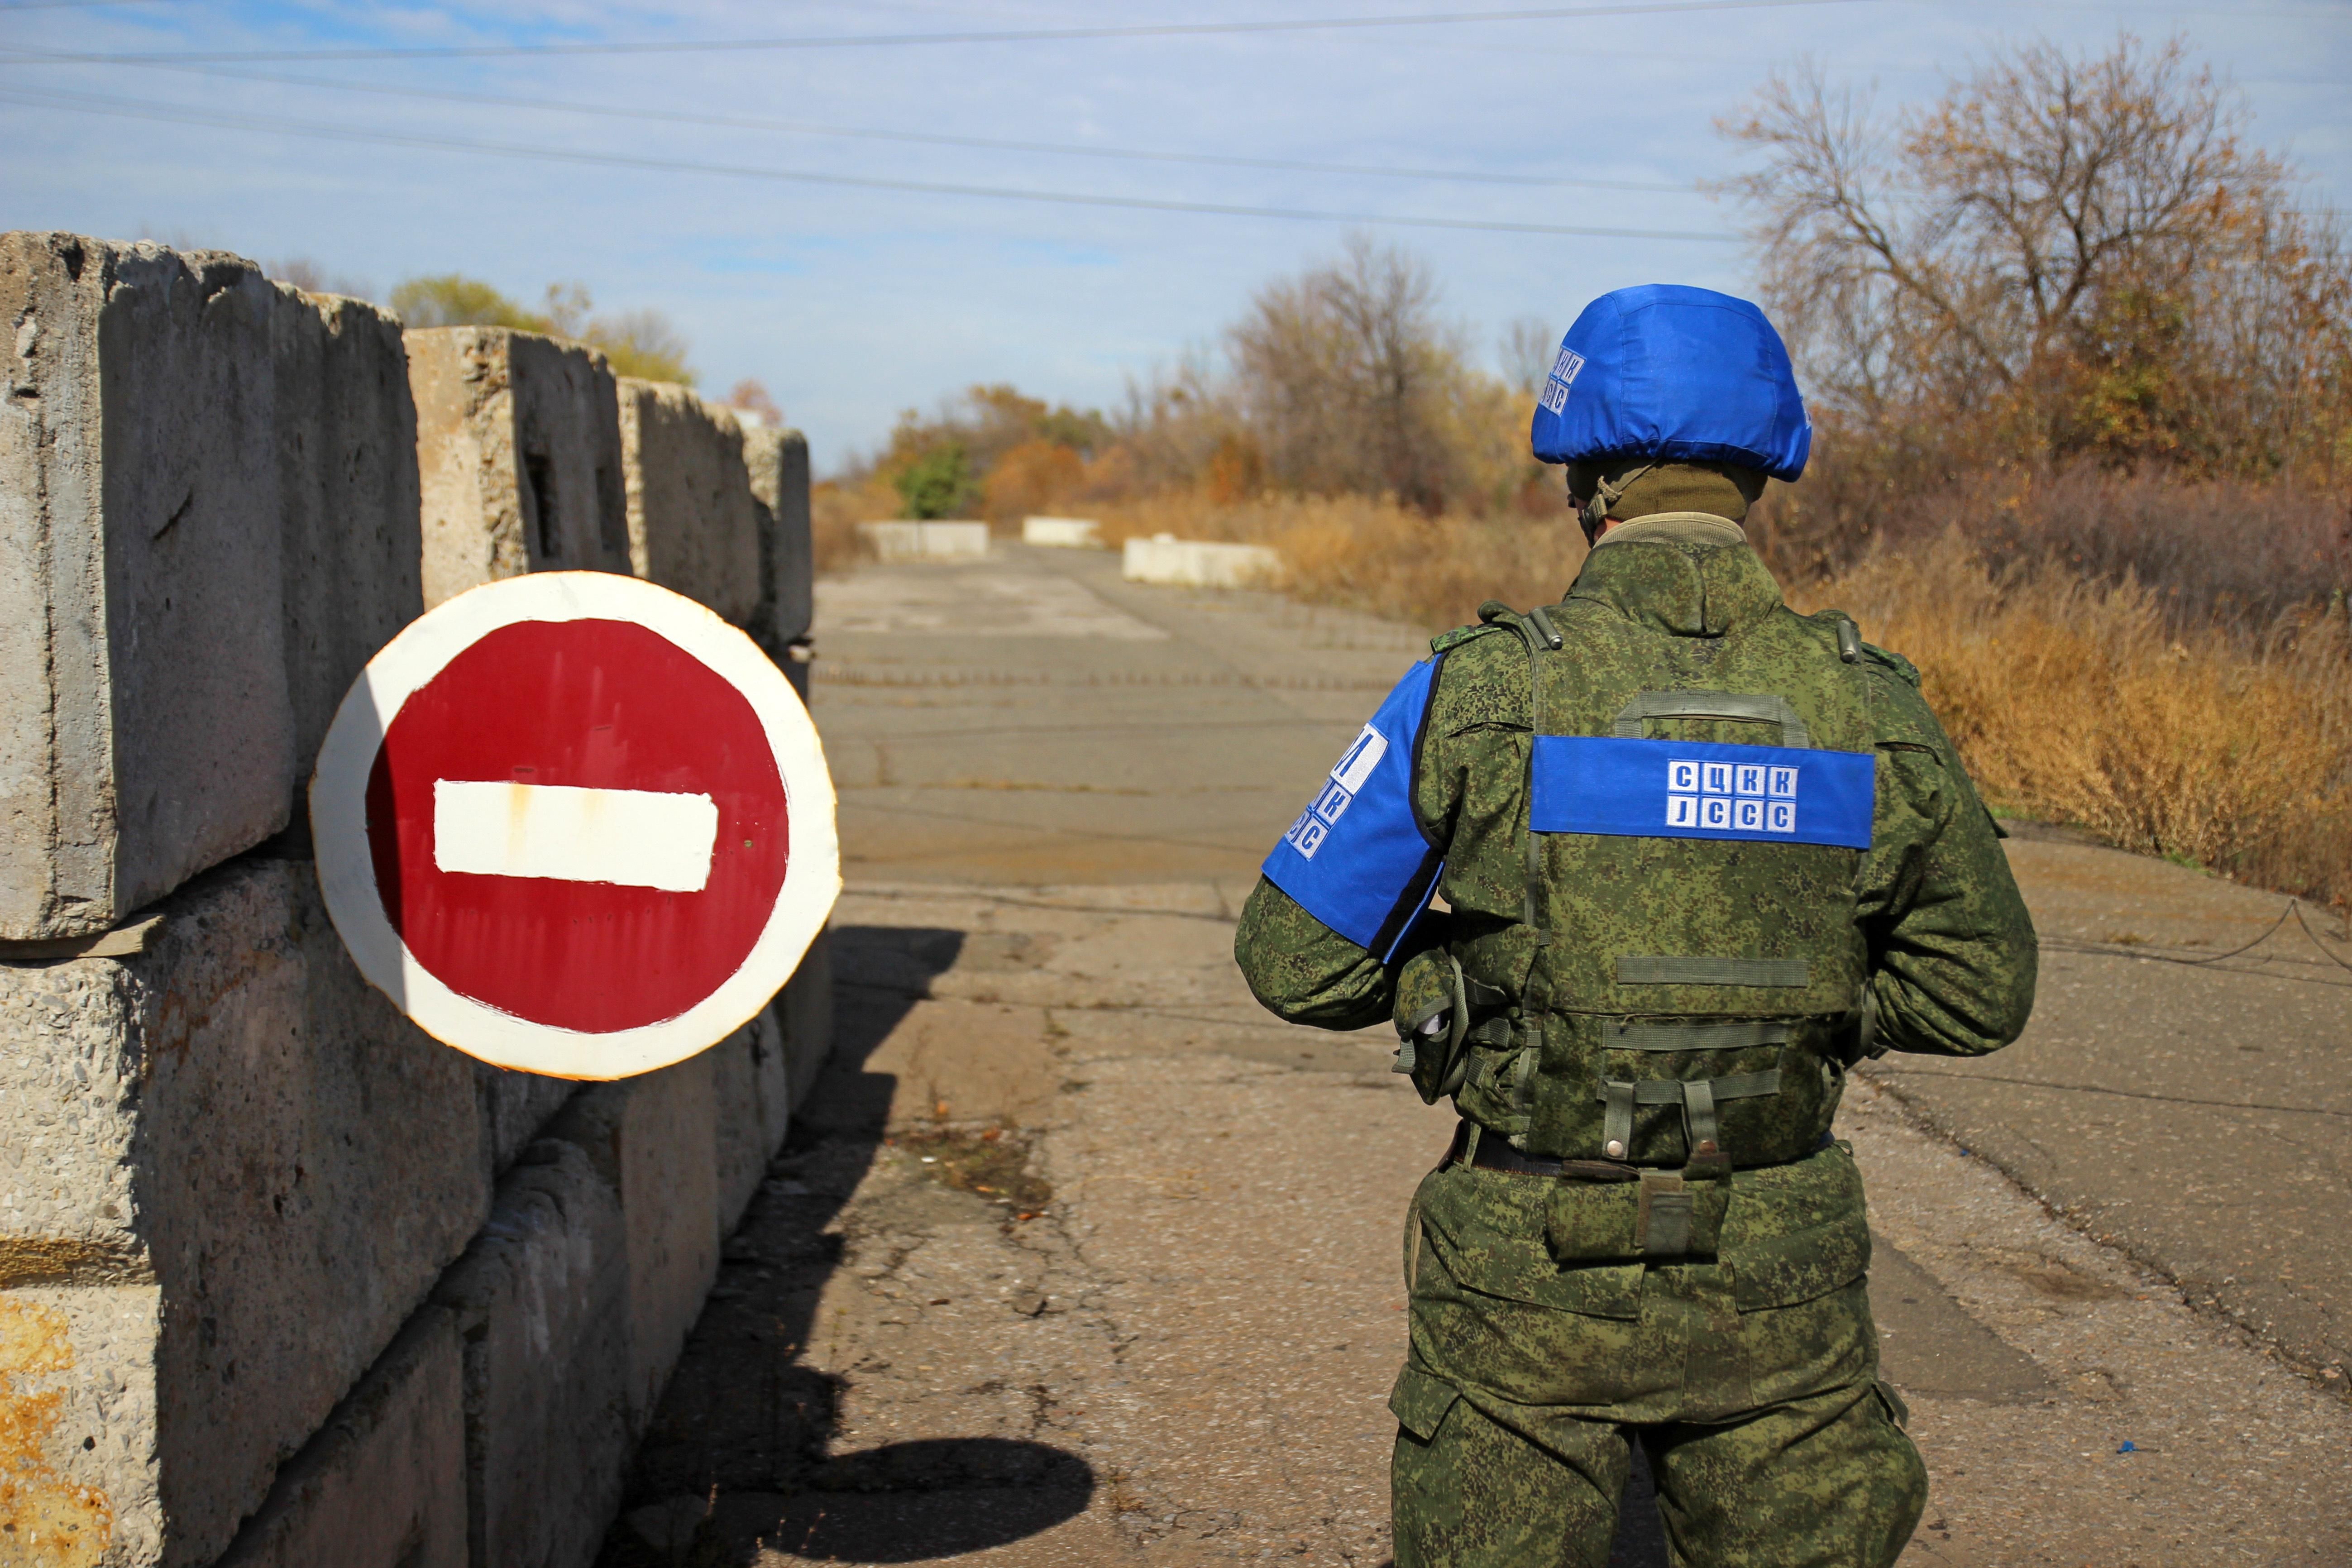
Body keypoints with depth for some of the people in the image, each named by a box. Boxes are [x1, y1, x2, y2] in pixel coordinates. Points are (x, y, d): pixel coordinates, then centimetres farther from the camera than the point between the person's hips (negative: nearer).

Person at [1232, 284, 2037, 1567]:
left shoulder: (1483, 692, -12)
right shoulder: (1869, 708, -6)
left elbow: (1293, 958, -6)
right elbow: (1981, 992, 5)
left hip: (1533, 1278, -1)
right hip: (1775, 1290, 2)